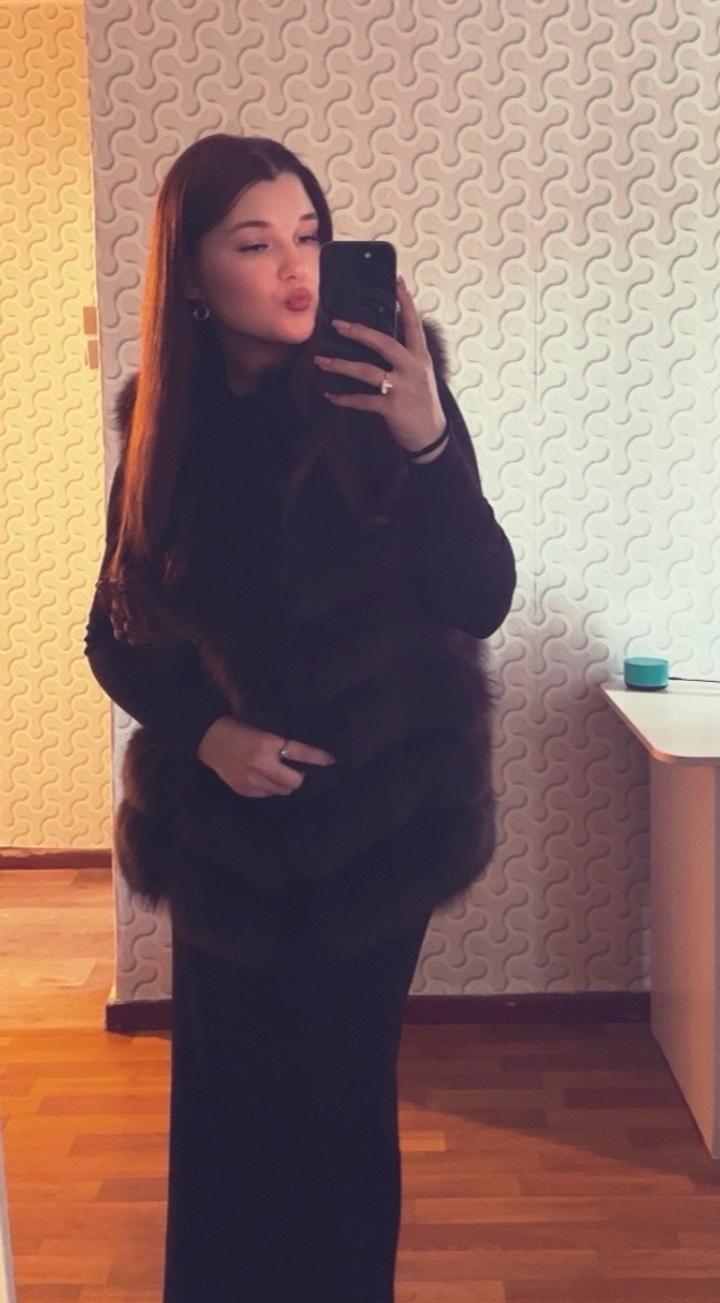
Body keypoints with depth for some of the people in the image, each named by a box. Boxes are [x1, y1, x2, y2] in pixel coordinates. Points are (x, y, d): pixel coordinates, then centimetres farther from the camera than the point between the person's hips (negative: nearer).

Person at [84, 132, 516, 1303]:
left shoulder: (387, 389, -9)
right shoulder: (164, 421, -3)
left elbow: (481, 604, -17)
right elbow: (113, 636, 4)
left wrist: (426, 440, -31)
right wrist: (203, 730, -13)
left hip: (375, 812, -1)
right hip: (224, 825, 2)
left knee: (344, 1097, 11)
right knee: (227, 1100, 10)